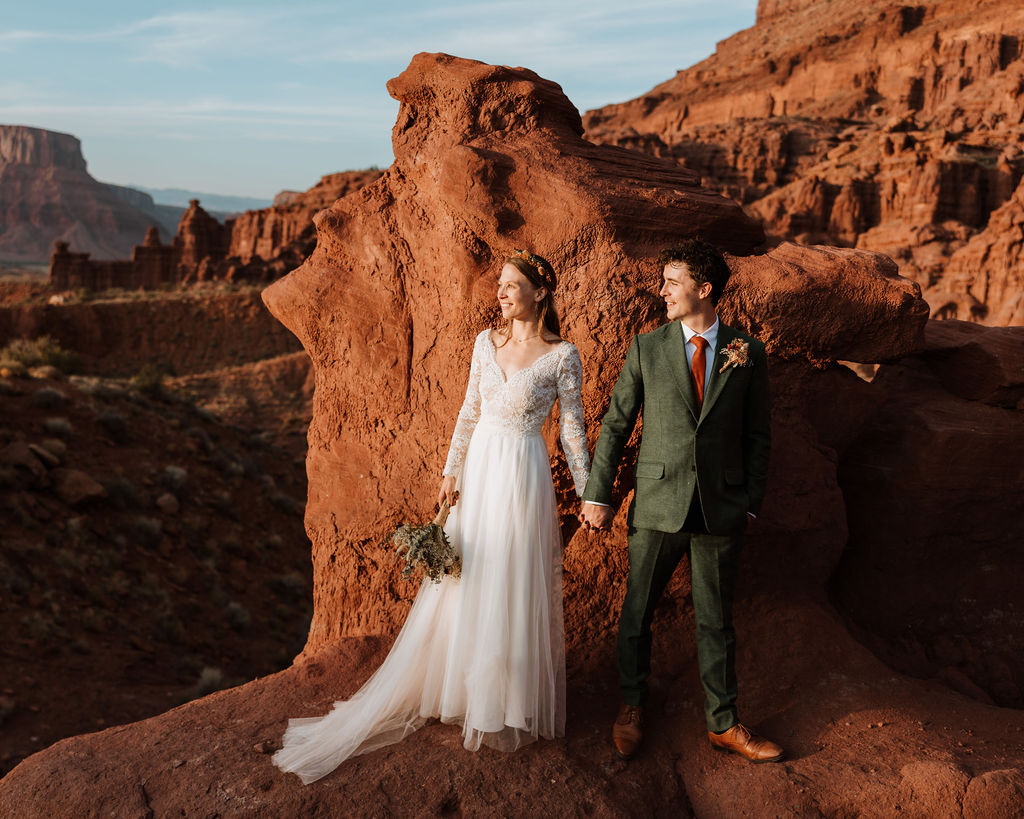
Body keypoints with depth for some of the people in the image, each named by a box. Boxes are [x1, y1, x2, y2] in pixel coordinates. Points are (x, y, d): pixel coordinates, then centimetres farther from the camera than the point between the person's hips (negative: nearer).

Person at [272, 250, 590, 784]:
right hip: (479, 469, 5)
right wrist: (452, 470, 6)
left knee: (514, 587, 4)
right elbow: (470, 411, 10)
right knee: (464, 579, 12)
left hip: (523, 477, -4)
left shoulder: (562, 356, -8)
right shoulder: (485, 342, 4)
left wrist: (588, 493, -2)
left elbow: (573, 428, -4)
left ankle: (509, 704, 23)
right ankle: (466, 687, 31)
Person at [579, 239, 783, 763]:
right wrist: (597, 494, -1)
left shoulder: (748, 355, 1)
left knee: (716, 621, 12)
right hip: (657, 505, 0)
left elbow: (756, 436, 6)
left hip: (721, 509, 0)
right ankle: (631, 706, 34)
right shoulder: (646, 349, 0)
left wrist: (752, 501, 1)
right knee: (637, 611, 12)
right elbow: (616, 425, 2)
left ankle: (723, 724, 28)